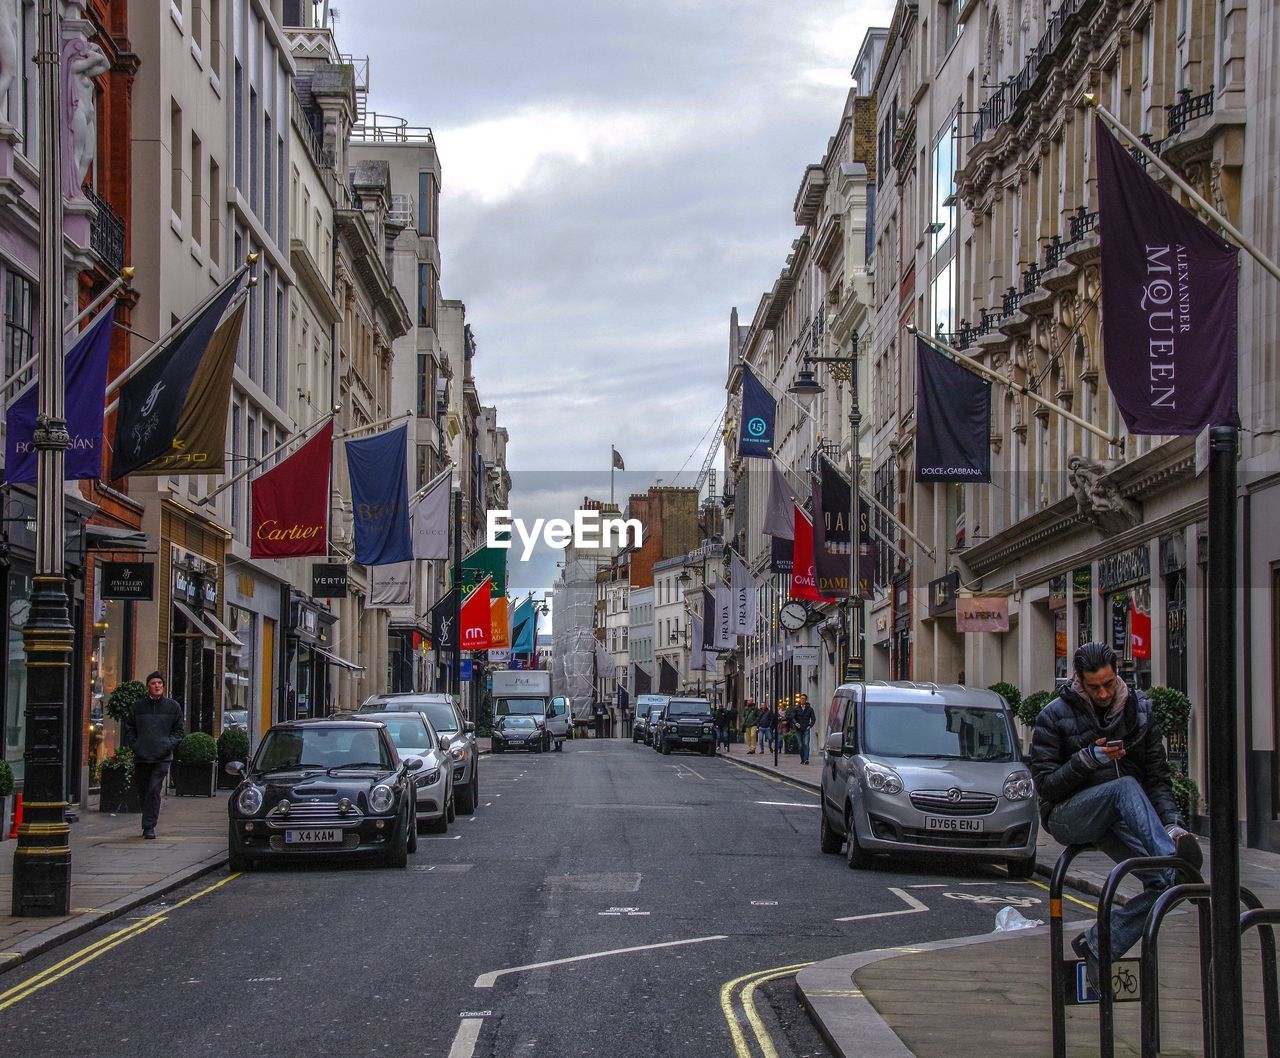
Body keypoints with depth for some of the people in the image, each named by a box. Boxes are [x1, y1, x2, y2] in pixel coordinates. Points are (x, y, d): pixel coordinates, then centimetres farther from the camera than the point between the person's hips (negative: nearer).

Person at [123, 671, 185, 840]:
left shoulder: (173, 707, 6)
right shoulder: (138, 706, 7)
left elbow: (179, 730, 11)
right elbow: (129, 729, 13)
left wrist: (169, 745, -5)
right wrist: (135, 746, -2)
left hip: (162, 758, -2)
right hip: (141, 757, 2)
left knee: (154, 791, -13)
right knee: (143, 792, 8)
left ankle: (149, 826, -11)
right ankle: (148, 824, 27)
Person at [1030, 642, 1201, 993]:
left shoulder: (1139, 710, 6)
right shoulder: (1055, 715, -3)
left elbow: (1157, 776, 6)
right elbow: (1045, 783, -7)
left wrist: (1173, 822, -9)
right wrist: (1088, 760, -21)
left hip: (1120, 818, 4)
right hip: (1068, 816, -4)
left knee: (1160, 884, -21)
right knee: (1126, 787, -35)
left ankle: (1098, 945, -8)